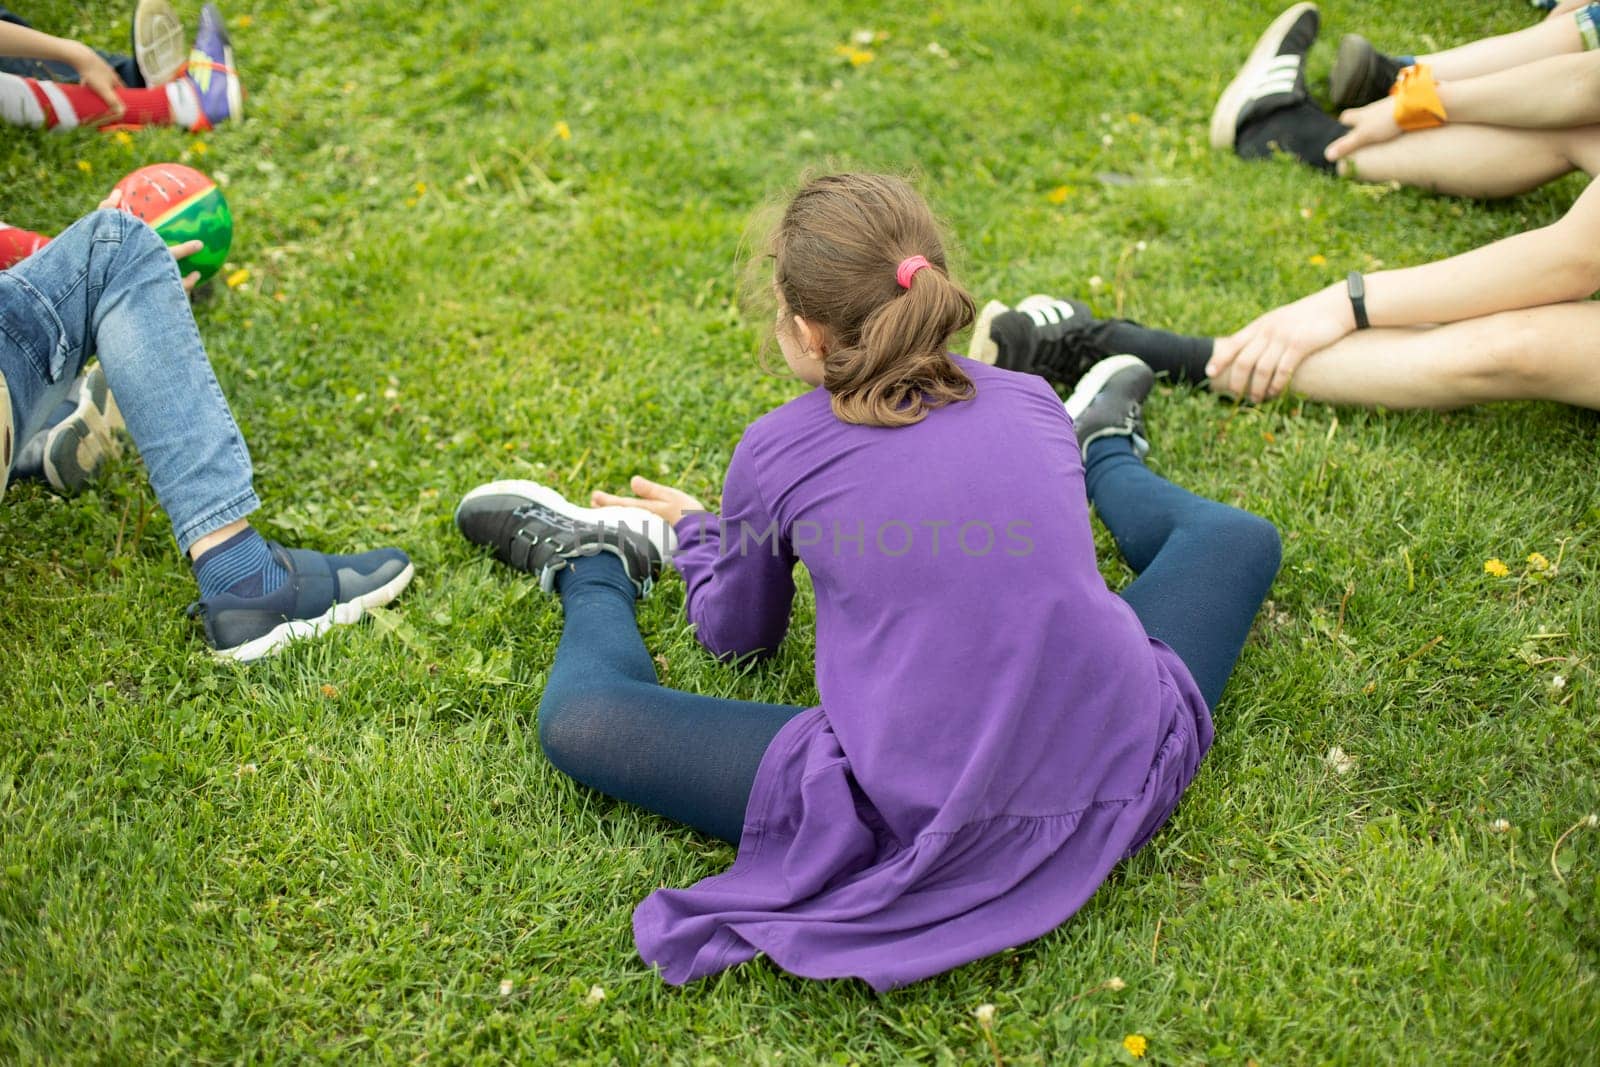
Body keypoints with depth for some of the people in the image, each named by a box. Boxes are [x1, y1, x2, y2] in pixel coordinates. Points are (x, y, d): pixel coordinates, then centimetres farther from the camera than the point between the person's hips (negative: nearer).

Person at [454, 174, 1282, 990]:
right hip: (1121, 781, 4)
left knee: (579, 720, 6)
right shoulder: (1031, 399, 5)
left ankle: (592, 570, 34)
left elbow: (737, 636, 16)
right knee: (1237, 539, 26)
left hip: (916, 831, -4)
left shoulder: (776, 451, -4)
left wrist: (694, 532, 37)